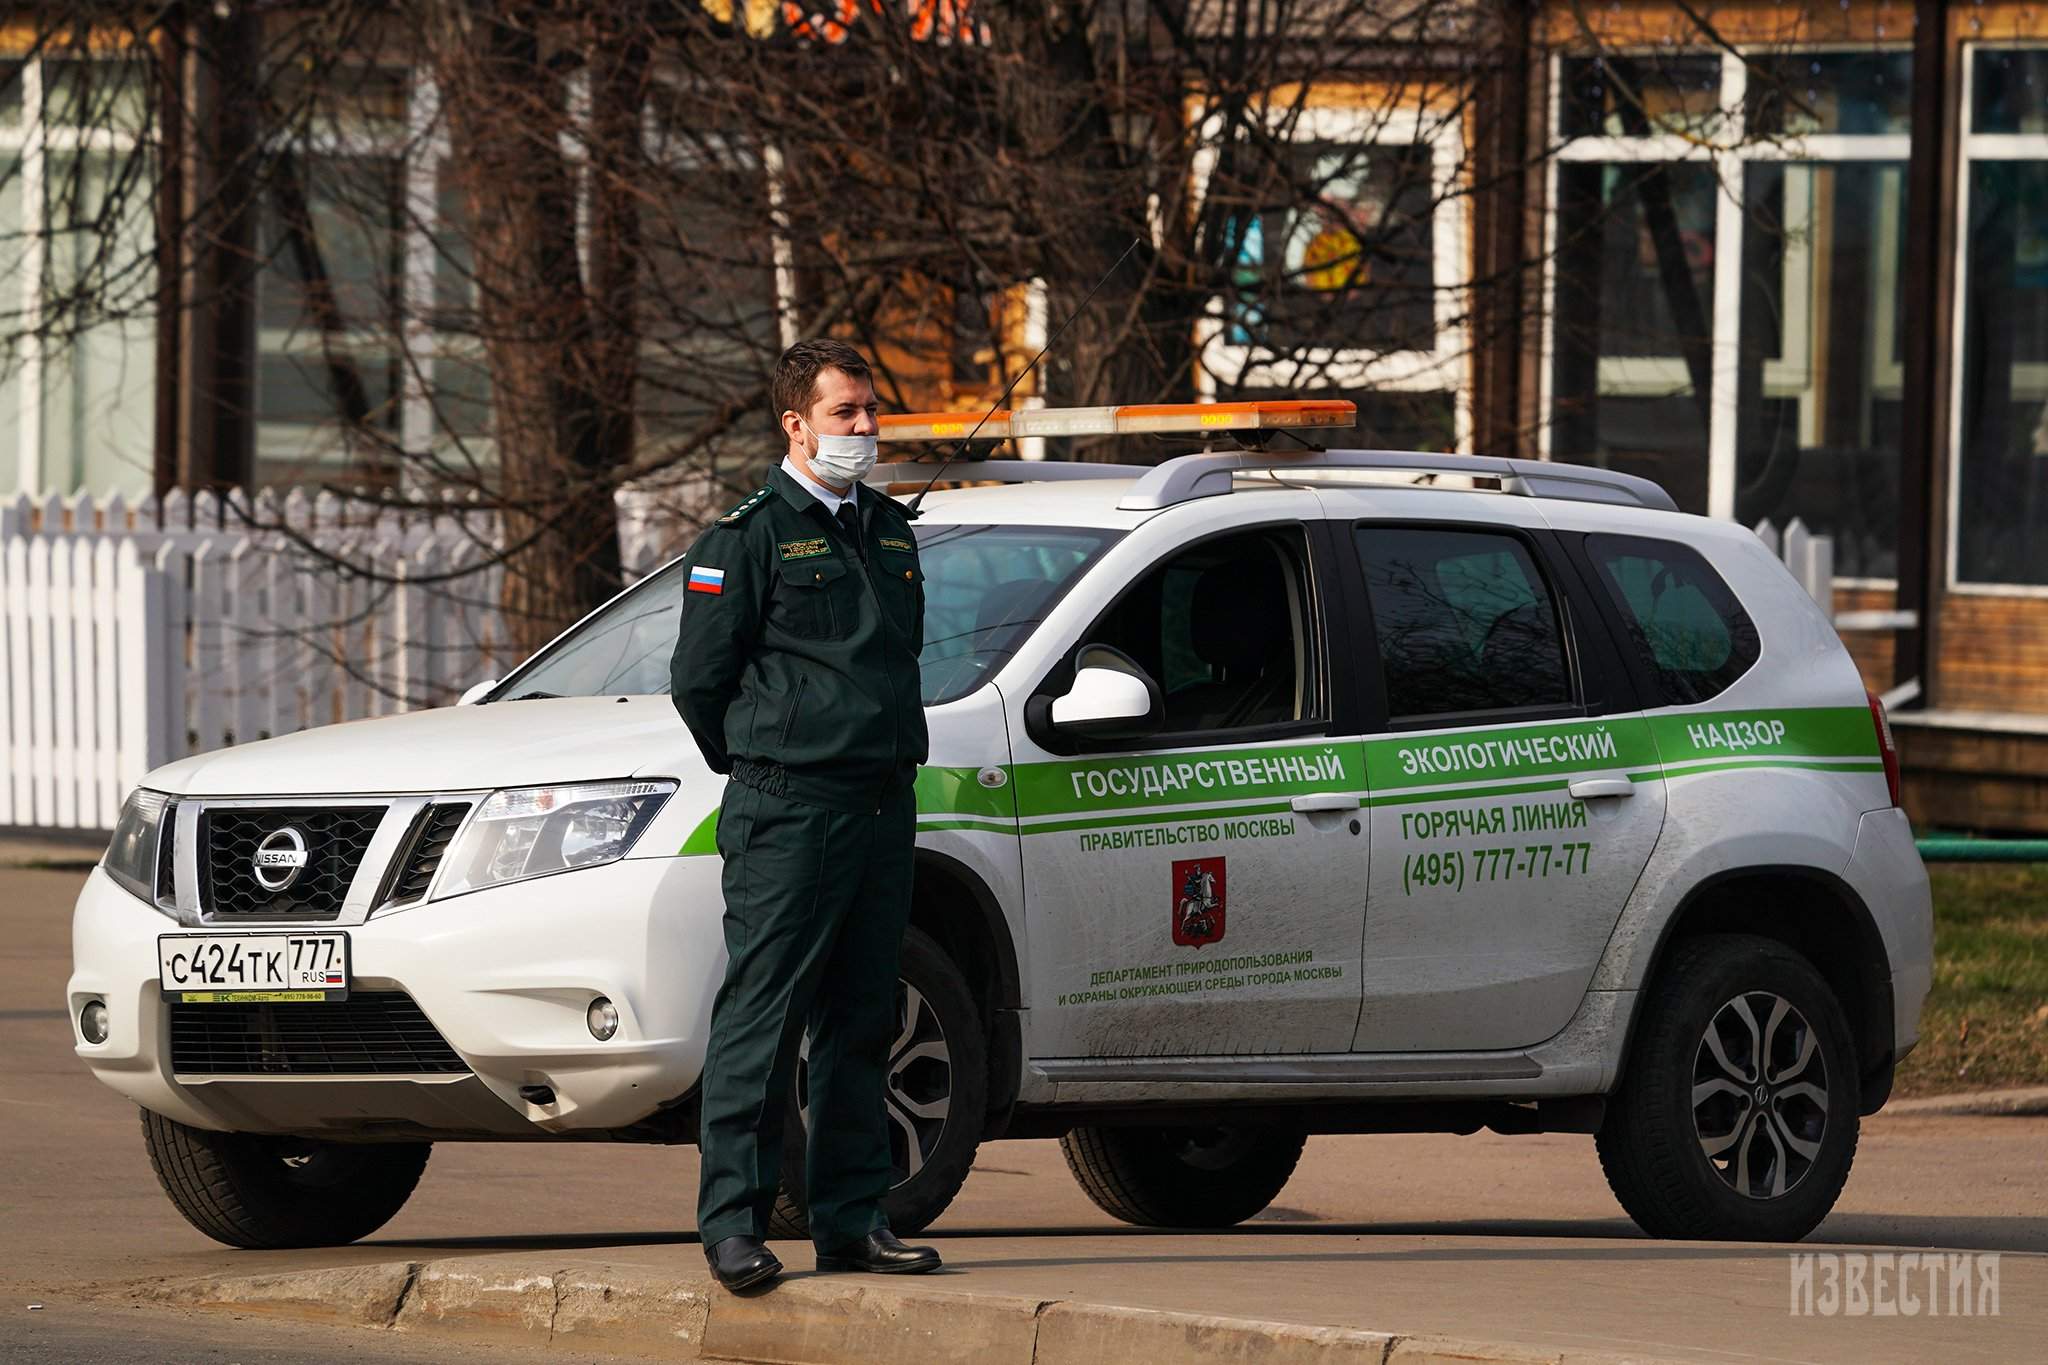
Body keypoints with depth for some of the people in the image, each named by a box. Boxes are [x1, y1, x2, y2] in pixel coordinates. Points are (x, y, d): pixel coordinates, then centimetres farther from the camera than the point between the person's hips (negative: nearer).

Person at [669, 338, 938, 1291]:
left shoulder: (890, 531, 17)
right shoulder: (749, 536, -5)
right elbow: (699, 676, -3)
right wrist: (760, 768, 5)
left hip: (886, 806, 7)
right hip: (788, 810, -7)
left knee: (860, 1023, 8)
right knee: (761, 1019, -7)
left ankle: (852, 1220, 12)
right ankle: (733, 1222, -6)